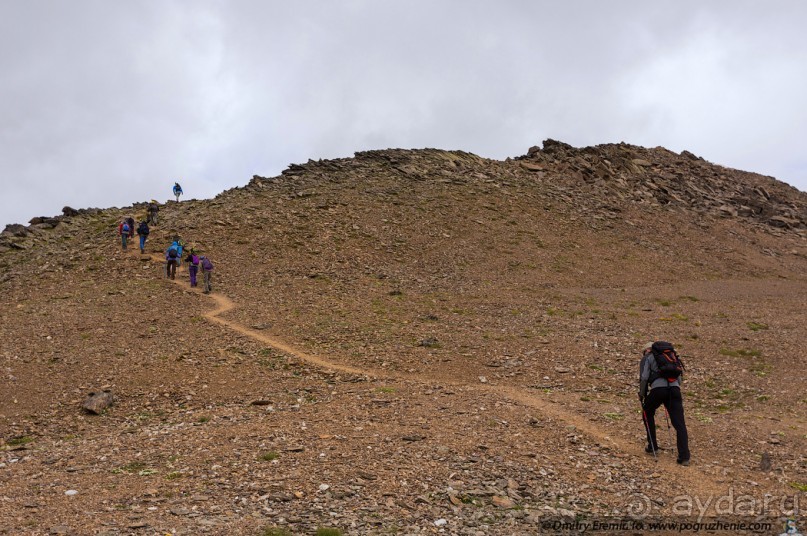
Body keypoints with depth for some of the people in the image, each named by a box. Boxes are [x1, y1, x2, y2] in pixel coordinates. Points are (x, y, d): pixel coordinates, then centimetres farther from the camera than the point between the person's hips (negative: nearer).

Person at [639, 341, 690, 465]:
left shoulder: (647, 358, 16)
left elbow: (644, 377, 3)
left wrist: (642, 395, 11)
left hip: (658, 388, -3)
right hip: (674, 388, 4)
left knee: (648, 413, 23)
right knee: (679, 423, -2)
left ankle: (652, 445, 23)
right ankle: (684, 456, -11)